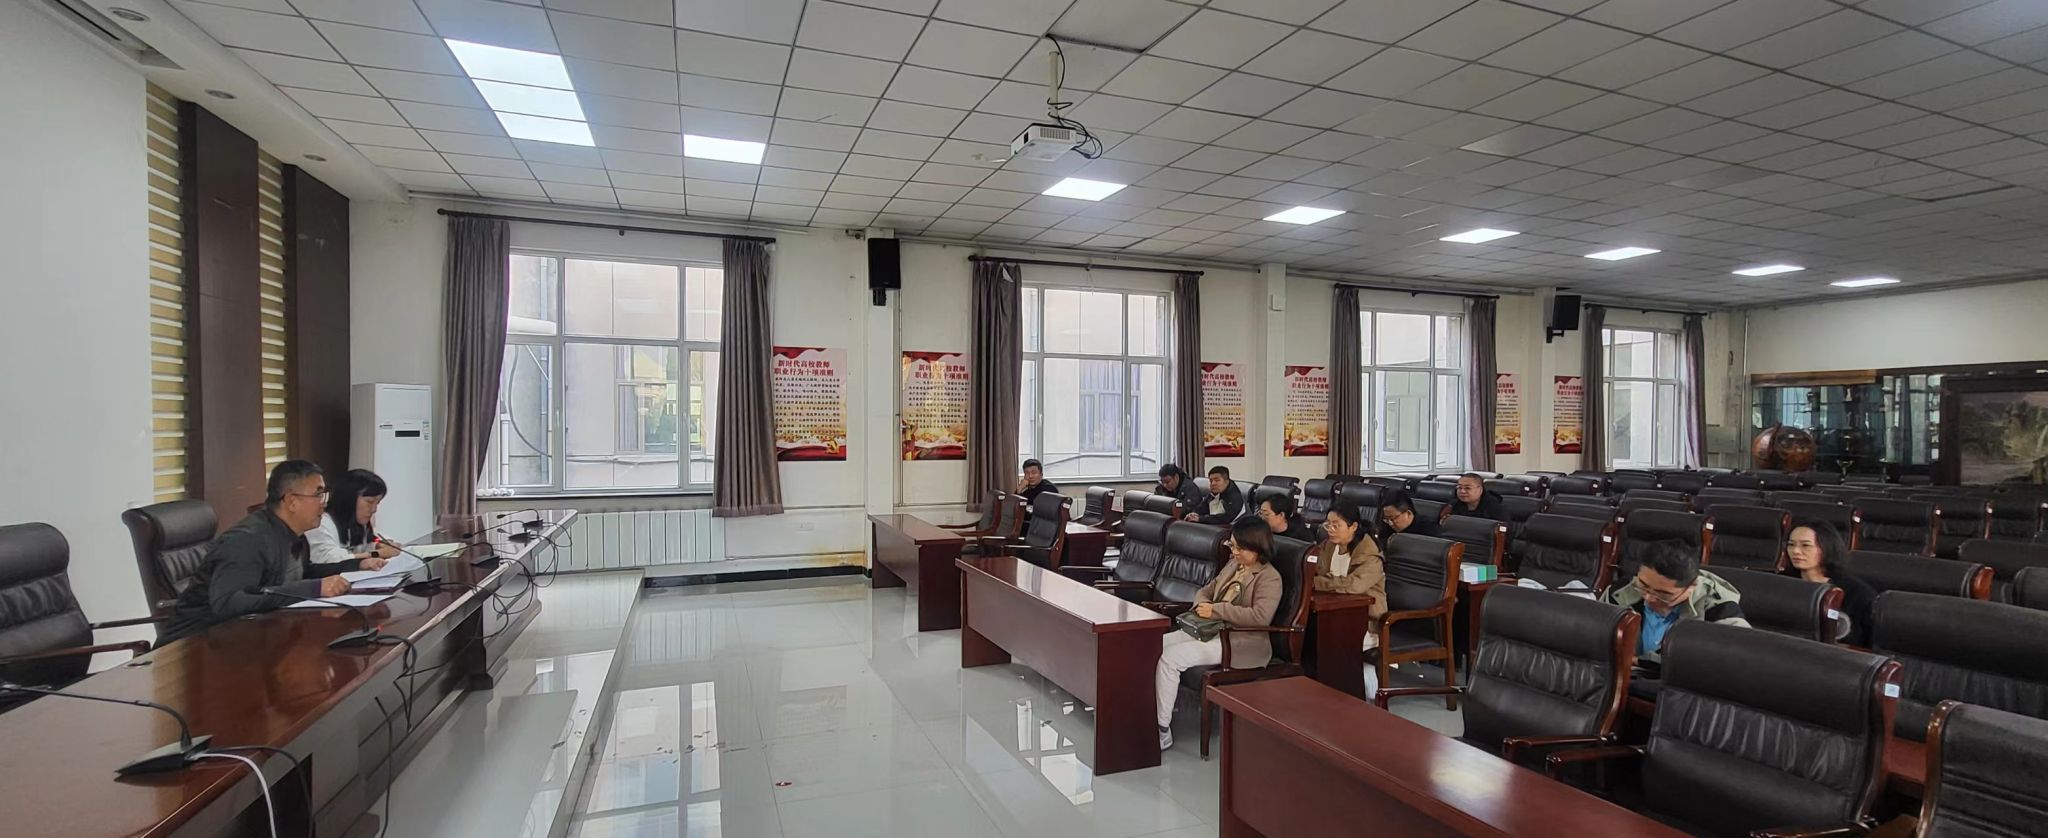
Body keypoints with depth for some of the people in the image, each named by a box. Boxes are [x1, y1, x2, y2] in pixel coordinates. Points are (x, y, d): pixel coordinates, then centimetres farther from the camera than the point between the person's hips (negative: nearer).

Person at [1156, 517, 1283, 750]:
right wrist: (1202, 605, -4)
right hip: (1211, 630, 9)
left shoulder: (1269, 577, -11)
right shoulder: (1233, 565, 12)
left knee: (1170, 658, -22)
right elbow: (1206, 590, 21)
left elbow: (1261, 616, -26)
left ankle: (1162, 730, -12)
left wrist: (1216, 610, -24)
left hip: (1242, 643, -9)